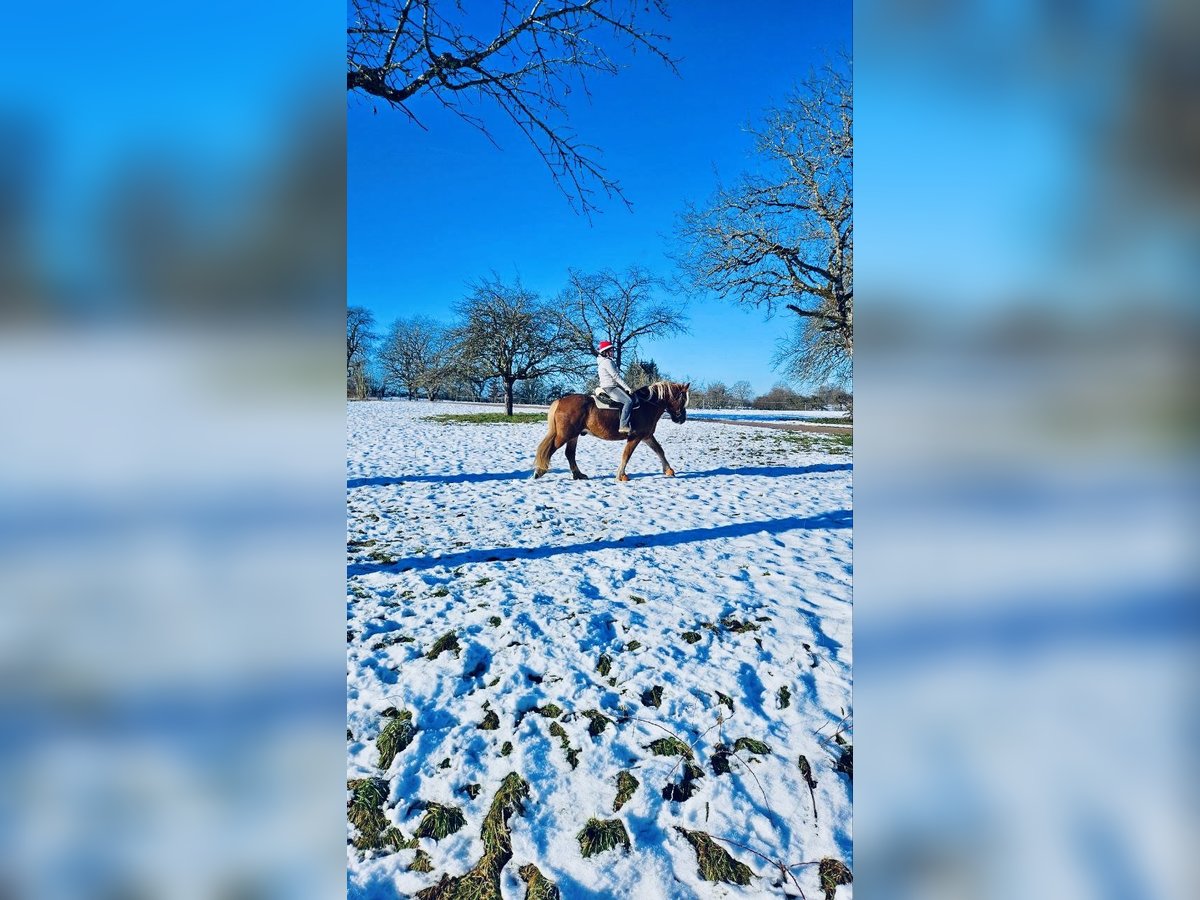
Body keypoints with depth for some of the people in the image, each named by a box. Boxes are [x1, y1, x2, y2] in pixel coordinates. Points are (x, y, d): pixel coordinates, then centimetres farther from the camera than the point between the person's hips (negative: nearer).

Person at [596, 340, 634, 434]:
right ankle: (623, 426, -31)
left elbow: (616, 376, 21)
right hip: (610, 388, -11)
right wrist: (627, 388, -15)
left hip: (612, 387, 11)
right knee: (629, 401, -25)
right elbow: (616, 377, -17)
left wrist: (625, 387, 16)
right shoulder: (607, 361, -13)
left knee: (632, 398, 13)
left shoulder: (607, 361, 20)